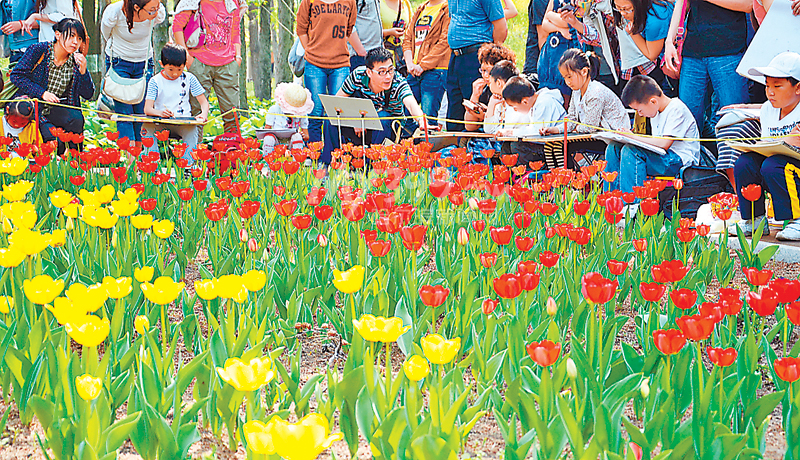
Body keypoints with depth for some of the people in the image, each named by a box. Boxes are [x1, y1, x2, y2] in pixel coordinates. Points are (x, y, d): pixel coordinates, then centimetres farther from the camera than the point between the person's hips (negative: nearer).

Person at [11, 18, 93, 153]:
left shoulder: (76, 61, 0)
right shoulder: (38, 50, -10)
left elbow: (88, 95, -1)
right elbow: (16, 75, -12)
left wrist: (83, 70, -18)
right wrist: (42, 93, -19)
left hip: (55, 109, 4)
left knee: (76, 119, -29)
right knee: (54, 140, -26)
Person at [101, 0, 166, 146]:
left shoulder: (158, 14, -21)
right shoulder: (114, 13, -27)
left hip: (144, 63, 2)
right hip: (119, 63, -2)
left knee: (142, 112, -1)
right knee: (124, 113, -9)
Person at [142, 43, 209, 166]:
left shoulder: (189, 78, 5)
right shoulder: (155, 81, 1)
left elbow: (203, 101, 7)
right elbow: (147, 109, -8)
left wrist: (204, 113, -18)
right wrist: (160, 112, -33)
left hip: (183, 123, 0)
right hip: (161, 125, 0)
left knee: (192, 129, -34)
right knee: (146, 127, -31)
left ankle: (187, 163, -39)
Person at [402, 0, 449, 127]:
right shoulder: (419, 11, 19)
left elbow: (444, 41, -12)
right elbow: (407, 38, 17)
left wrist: (422, 65, -13)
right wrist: (410, 64, 0)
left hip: (434, 70, -7)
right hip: (414, 71, 7)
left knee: (428, 117, -10)